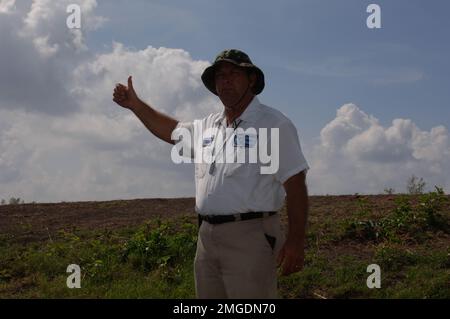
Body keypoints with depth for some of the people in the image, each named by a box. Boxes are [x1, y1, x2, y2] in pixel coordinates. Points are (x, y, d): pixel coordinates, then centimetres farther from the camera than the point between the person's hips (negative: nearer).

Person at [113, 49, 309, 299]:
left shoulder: (274, 124, -6)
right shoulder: (207, 127, 15)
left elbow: (295, 183, -10)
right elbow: (171, 130, 34)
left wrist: (296, 240, -17)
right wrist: (135, 104, 27)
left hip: (250, 236, -7)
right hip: (207, 236, 7)